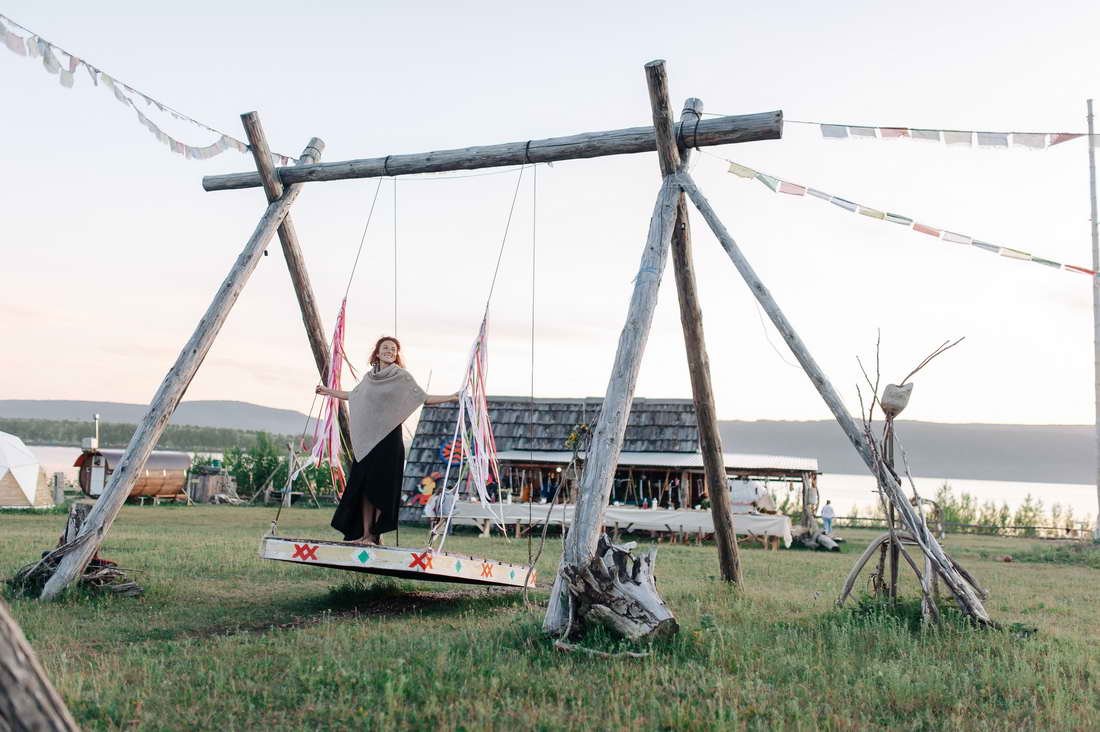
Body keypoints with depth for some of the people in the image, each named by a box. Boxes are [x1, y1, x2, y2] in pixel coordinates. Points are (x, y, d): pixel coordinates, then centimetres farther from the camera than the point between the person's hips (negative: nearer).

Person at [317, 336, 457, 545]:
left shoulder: (402, 376, -1)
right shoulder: (369, 377, 14)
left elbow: (424, 398, -3)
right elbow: (354, 395, 31)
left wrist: (451, 397, -14)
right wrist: (329, 392, 42)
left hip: (388, 438, -5)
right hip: (366, 438, 5)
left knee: (381, 487, -5)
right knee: (363, 486, 3)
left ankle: (376, 534, 0)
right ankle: (365, 534, 8)